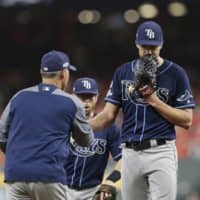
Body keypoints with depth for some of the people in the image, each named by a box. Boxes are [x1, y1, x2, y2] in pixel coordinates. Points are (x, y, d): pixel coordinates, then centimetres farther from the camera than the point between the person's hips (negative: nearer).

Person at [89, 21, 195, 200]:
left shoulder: (175, 73, 1)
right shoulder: (123, 72, 12)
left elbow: (187, 121, -1)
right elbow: (109, 115, 8)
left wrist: (155, 101, -11)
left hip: (161, 152, -4)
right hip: (130, 154, 4)